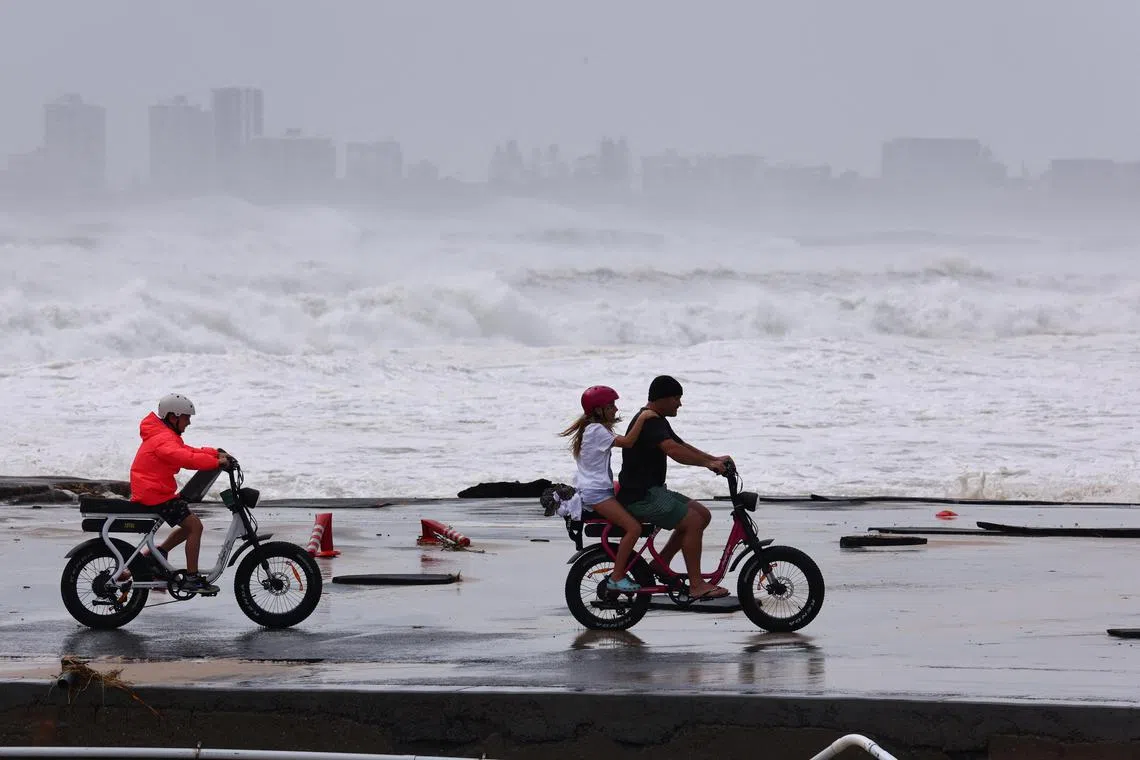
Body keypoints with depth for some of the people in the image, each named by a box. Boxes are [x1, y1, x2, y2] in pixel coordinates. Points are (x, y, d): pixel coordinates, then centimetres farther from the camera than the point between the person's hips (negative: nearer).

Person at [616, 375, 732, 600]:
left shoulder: (657, 421, 18)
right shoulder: (648, 420, -17)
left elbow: (683, 446, 20)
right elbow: (673, 450, -31)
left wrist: (714, 459, 7)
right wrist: (708, 463, -33)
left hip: (653, 491, 11)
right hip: (640, 496, -11)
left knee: (702, 514, 8)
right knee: (693, 521, -20)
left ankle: (661, 563, 10)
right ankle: (696, 585, -18)